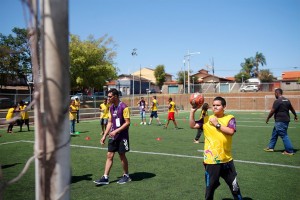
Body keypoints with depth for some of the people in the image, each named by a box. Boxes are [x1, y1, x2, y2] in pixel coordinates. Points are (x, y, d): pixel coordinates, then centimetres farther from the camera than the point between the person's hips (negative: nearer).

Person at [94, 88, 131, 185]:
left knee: (122, 155, 4)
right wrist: (104, 135, 9)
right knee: (109, 155, 4)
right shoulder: (111, 108, 8)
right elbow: (110, 123, 14)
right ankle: (105, 178, 8)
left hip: (122, 136, -6)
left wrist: (116, 131, -21)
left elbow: (127, 122, -16)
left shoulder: (124, 107, -14)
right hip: (113, 136, 7)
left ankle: (126, 176, 22)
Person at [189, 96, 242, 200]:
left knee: (234, 186, 15)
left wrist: (217, 124, -18)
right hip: (211, 161, 0)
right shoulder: (206, 119, 2)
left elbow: (231, 131, -17)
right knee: (210, 187, 11)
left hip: (227, 159, 0)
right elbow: (193, 125, -2)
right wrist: (192, 112, -10)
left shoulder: (230, 118, -2)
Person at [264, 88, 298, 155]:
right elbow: (292, 109, 22)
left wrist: (267, 118, 0)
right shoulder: (287, 100, 10)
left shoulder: (277, 101, -16)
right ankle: (271, 147, 27)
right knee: (274, 133, 18)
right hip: (286, 120, 9)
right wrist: (295, 116, 38)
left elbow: (272, 111, -14)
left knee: (284, 136, -4)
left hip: (280, 121, -9)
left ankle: (289, 151, 0)